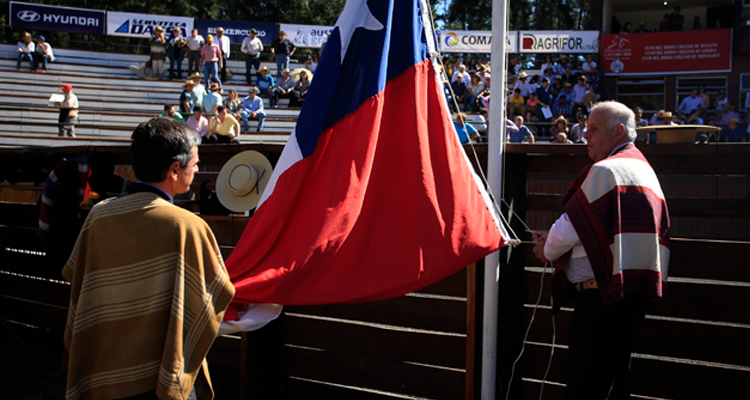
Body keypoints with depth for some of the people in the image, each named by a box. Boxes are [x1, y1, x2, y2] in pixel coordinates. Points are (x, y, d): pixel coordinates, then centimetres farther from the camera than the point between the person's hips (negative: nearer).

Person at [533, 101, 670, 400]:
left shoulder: (605, 170, -13)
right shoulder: (643, 168, 18)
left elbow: (571, 227, -12)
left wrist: (548, 250, 9)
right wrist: (554, 240, 17)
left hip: (601, 294, -10)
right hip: (635, 292, 10)